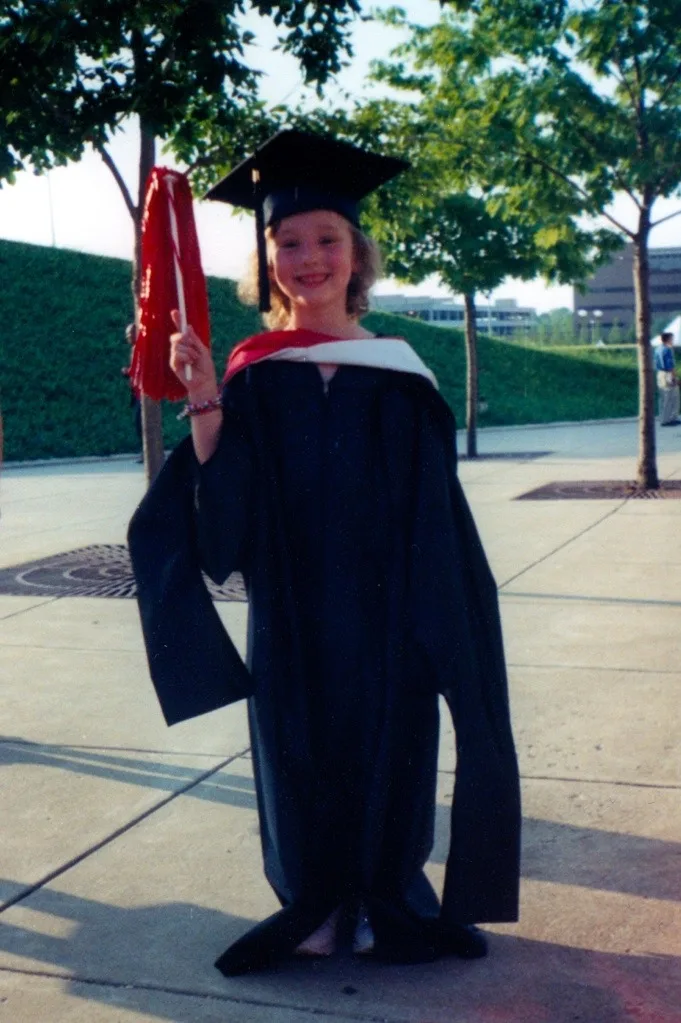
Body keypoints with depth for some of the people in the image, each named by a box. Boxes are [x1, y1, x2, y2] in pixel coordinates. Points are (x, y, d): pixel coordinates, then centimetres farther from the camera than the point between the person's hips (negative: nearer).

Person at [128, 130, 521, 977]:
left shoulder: (397, 375, -1)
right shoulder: (252, 377, -2)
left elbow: (436, 515, 1)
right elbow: (225, 519, -10)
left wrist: (437, 624, -3)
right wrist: (204, 406, -19)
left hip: (385, 615, 0)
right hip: (290, 620, 0)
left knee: (388, 753, 9)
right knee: (302, 756, 9)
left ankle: (383, 902, 30)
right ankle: (317, 905, 29)